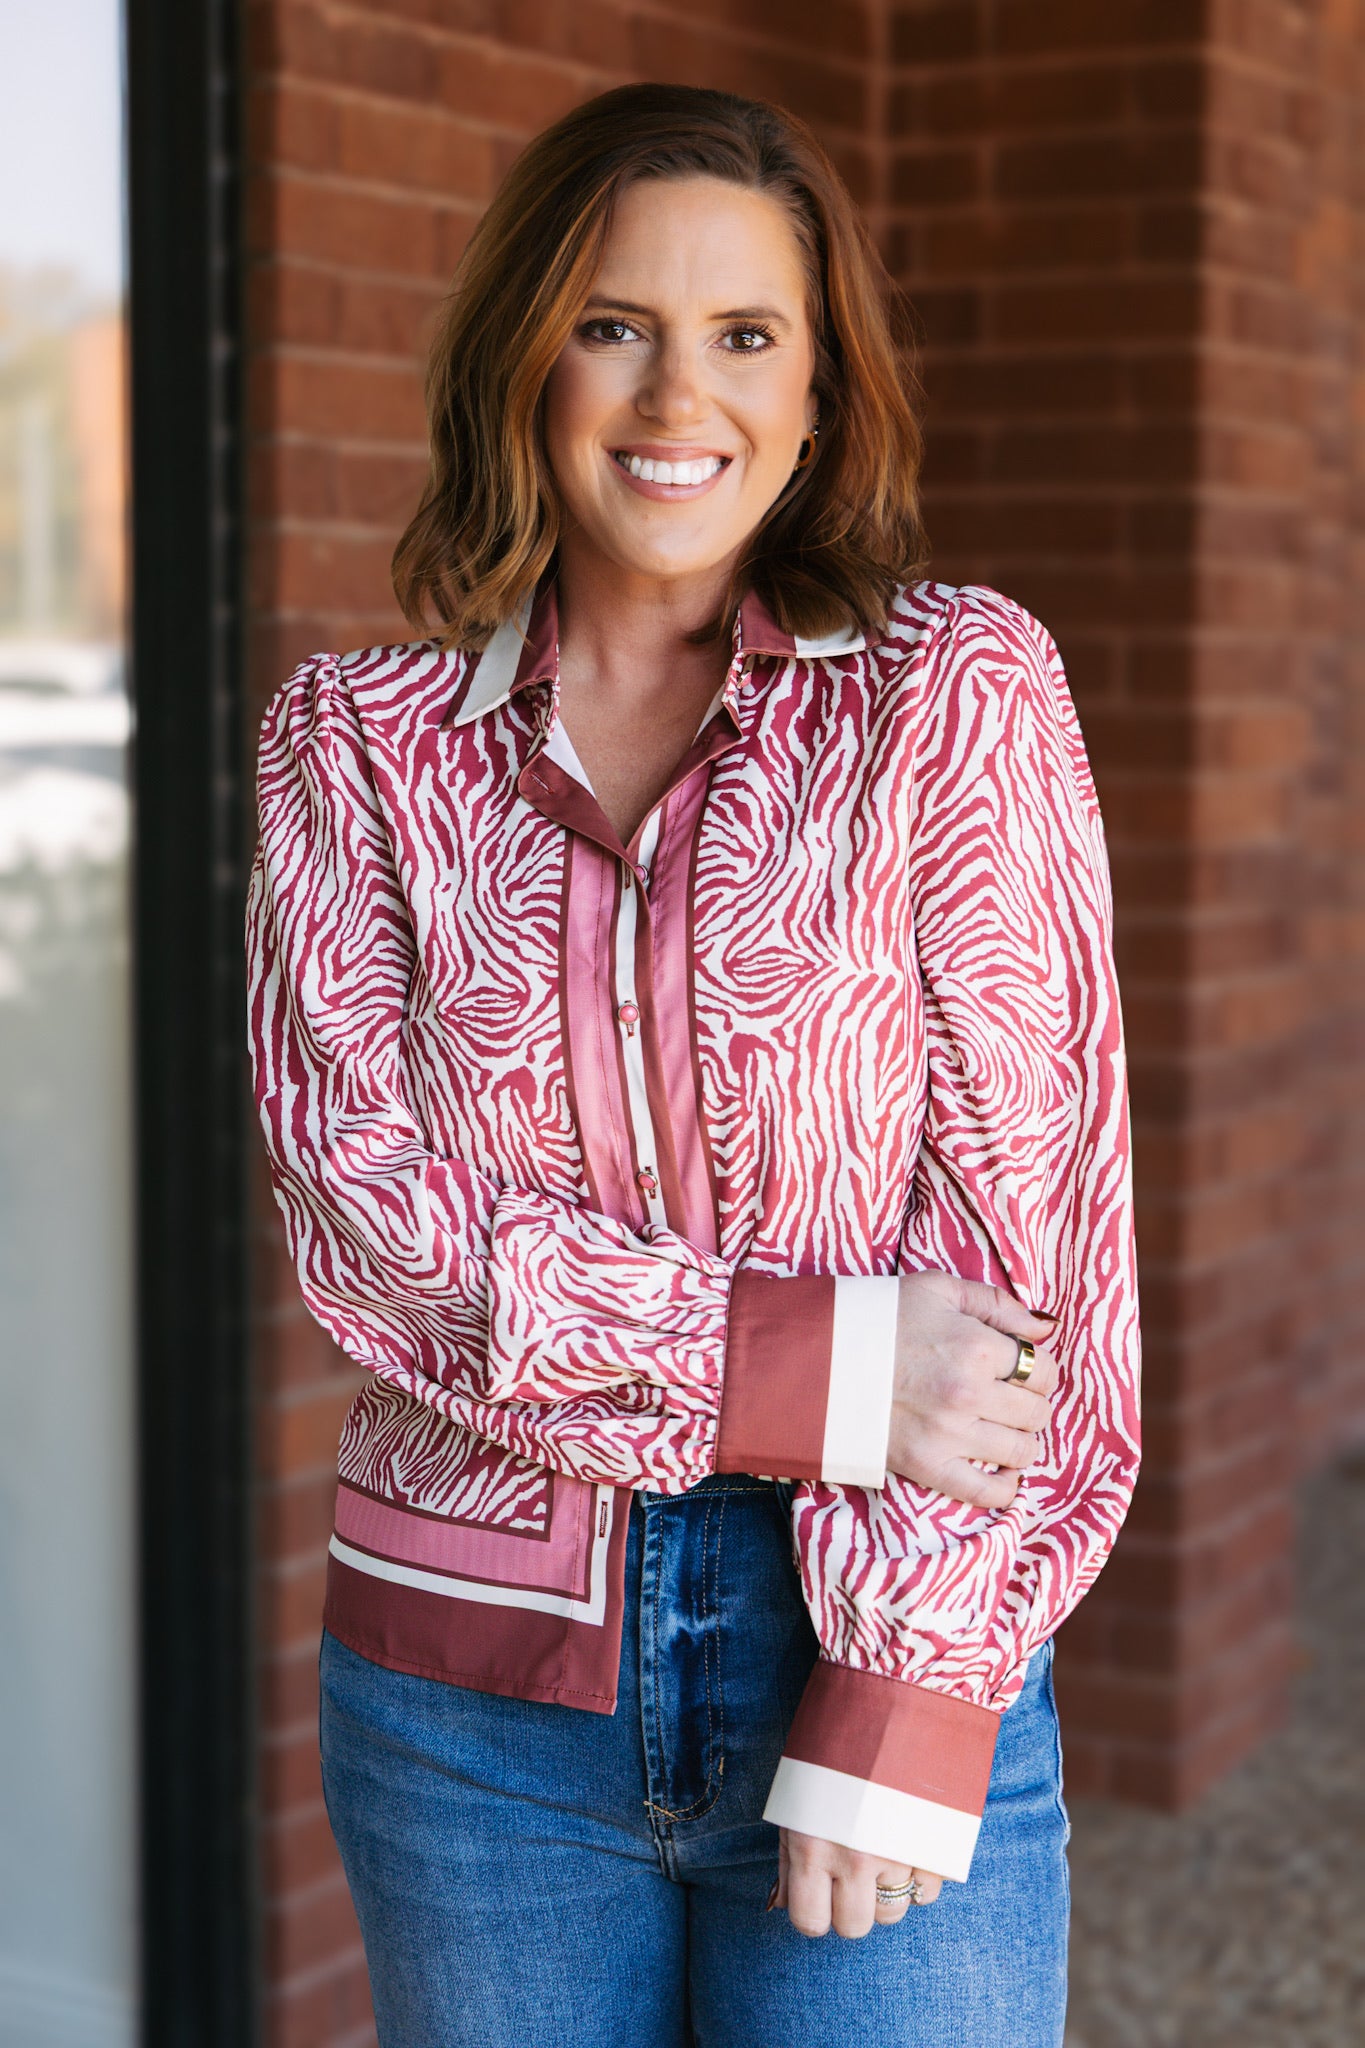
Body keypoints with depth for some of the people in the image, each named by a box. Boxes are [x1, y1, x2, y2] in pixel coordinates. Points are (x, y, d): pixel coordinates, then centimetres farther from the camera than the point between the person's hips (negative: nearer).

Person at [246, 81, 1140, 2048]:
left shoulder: (958, 689, -2)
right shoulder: (357, 739, 3)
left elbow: (1035, 1204, -6)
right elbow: (364, 1208, -6)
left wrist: (912, 1699, -12)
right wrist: (810, 1367, -17)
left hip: (881, 1660, -1)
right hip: (468, 1681, 2)